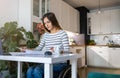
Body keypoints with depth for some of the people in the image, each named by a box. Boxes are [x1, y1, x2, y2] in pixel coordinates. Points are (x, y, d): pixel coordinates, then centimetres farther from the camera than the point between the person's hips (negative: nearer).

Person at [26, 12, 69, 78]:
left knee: (37, 70, -27)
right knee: (30, 70, -20)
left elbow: (66, 51, -10)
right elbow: (39, 47, 10)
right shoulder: (45, 35, 15)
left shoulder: (62, 33, -4)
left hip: (60, 63, -5)